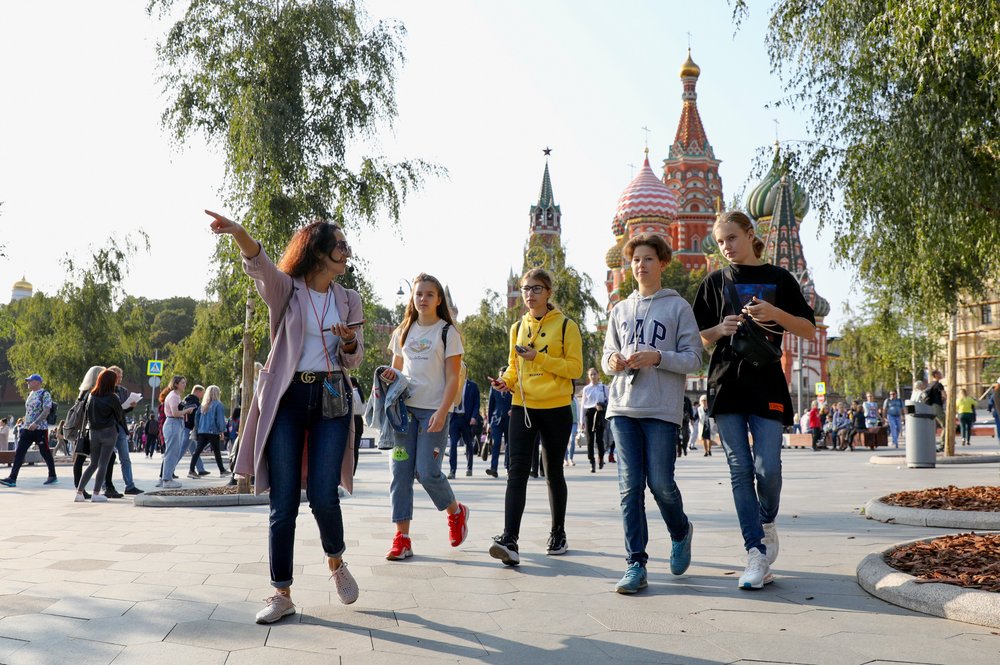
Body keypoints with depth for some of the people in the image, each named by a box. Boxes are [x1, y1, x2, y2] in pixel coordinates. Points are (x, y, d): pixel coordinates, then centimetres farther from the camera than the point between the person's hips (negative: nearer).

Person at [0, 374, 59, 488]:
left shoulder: (45, 394, -8)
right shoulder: (30, 395, 16)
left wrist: (36, 423, -28)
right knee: (19, 452, -3)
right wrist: (22, 426, 20)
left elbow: (46, 411, -18)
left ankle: (52, 476, 16)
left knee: (45, 452, 3)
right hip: (26, 428, 7)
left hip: (40, 428, -7)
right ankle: (12, 479, -7)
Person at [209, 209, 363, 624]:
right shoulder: (285, 289, -1)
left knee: (323, 496, -5)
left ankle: (336, 562, 25)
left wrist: (349, 343, -12)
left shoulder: (349, 300, 10)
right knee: (283, 501, -2)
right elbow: (260, 265, -24)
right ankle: (282, 594, 8)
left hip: (331, 399, 2)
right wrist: (238, 233, -46)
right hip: (286, 399, -2)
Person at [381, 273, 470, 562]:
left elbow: (453, 378, -5)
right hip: (405, 408, 5)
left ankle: (456, 512, 21)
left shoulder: (448, 332, 0)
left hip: (434, 410, -4)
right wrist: (390, 376, -2)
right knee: (401, 471, -2)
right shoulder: (403, 332, 14)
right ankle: (402, 538, 2)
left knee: (427, 472, -9)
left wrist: (442, 413, -15)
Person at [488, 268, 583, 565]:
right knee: (517, 470, -11)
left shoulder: (566, 326, -2)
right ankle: (509, 540, -19)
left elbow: (574, 367, -7)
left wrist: (539, 357, -17)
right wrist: (506, 380, -1)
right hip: (522, 407, 3)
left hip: (556, 409, -3)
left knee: (553, 472, 9)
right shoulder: (518, 327, 12)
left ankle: (558, 534, 27)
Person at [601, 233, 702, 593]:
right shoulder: (620, 310, 16)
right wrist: (612, 361, -4)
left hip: (662, 409, -3)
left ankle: (680, 532, 29)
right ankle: (635, 563, 2)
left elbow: (693, 359, -1)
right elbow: (607, 354, 20)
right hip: (623, 407, 4)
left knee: (661, 484, -3)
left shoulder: (678, 307, 3)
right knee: (630, 486, -2)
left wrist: (657, 357, -17)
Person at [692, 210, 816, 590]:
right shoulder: (715, 283, 12)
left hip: (767, 385, -1)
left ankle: (767, 523, 22)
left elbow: (809, 330, 5)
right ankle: (757, 554, -1)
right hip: (726, 385, 1)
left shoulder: (778, 278, 9)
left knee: (768, 468, -9)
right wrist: (720, 330, -8)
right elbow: (698, 339, 14)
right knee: (740, 470, -3)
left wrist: (775, 313, -13)